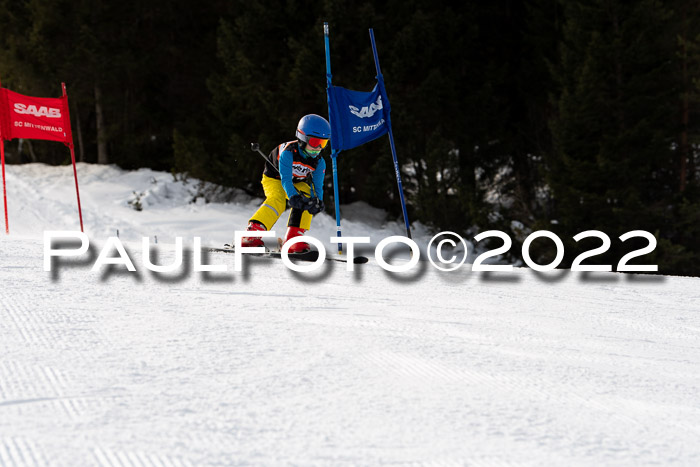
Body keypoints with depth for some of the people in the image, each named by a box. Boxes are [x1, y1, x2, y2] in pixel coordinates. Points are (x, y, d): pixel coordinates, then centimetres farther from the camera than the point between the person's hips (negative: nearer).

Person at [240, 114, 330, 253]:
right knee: (277, 201, -32)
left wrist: (317, 200, -35)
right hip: (275, 179, -5)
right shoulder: (288, 153, -33)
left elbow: (317, 186, -15)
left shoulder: (319, 162, -17)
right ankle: (252, 233, -34)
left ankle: (293, 238, -23)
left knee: (306, 200, -24)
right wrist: (293, 196, -52)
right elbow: (285, 179, -37)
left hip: (299, 183, 5)